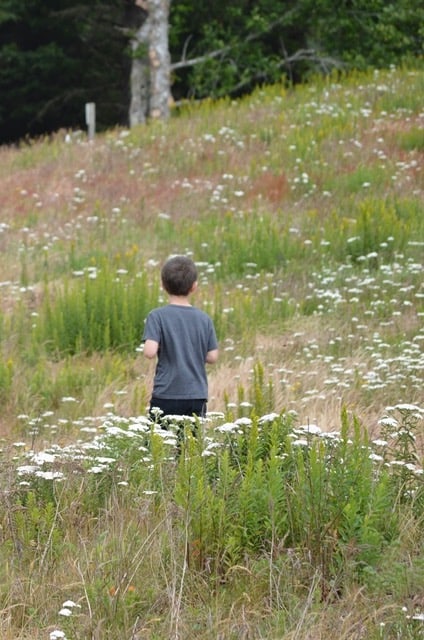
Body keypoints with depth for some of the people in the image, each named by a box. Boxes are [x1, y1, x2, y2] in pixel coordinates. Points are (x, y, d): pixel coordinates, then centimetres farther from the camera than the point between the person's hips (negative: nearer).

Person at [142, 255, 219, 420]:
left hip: (166, 396, -3)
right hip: (197, 396, 3)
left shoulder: (157, 316, -8)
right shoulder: (204, 319, 2)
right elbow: (212, 357, 4)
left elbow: (150, 352, -17)